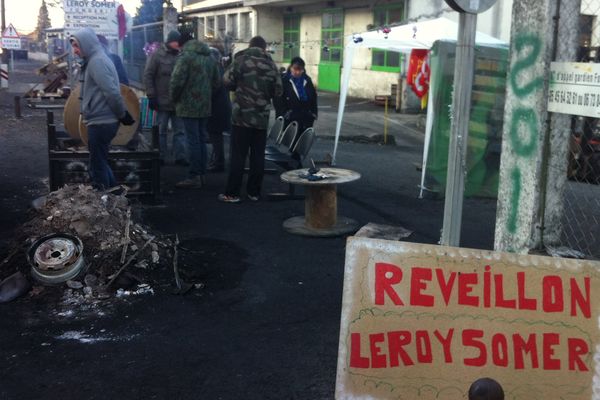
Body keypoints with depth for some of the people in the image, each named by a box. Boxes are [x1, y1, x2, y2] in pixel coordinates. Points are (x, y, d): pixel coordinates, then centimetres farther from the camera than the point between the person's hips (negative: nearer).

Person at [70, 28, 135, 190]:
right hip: (101, 121, 10)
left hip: (101, 122, -10)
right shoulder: (95, 60, 15)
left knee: (98, 167, 0)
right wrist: (122, 115, 14)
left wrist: (122, 115, -14)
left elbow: (112, 92, -22)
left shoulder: (97, 61, -16)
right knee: (100, 164, 19)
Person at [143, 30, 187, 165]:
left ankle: (180, 157, 11)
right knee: (161, 131, 7)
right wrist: (151, 96, -11)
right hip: (162, 102, -4)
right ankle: (160, 158, 15)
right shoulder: (157, 55, -4)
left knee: (180, 131, 6)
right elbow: (148, 76, -6)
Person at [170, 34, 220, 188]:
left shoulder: (185, 56, -11)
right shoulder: (210, 58, 14)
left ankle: (194, 177, -5)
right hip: (205, 106, 7)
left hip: (189, 106, -7)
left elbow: (177, 81, -17)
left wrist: (174, 98, -2)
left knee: (193, 141, -6)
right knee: (202, 140, 12)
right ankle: (201, 174, 16)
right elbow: (217, 82, 17)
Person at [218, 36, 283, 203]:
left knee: (238, 155, 1)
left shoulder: (241, 60, -6)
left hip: (242, 115, -2)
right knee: (258, 156, 9)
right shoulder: (271, 65, 1)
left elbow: (227, 81, -5)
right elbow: (278, 91, 3)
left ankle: (232, 193, 3)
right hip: (262, 117, 2)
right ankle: (254, 192, 14)